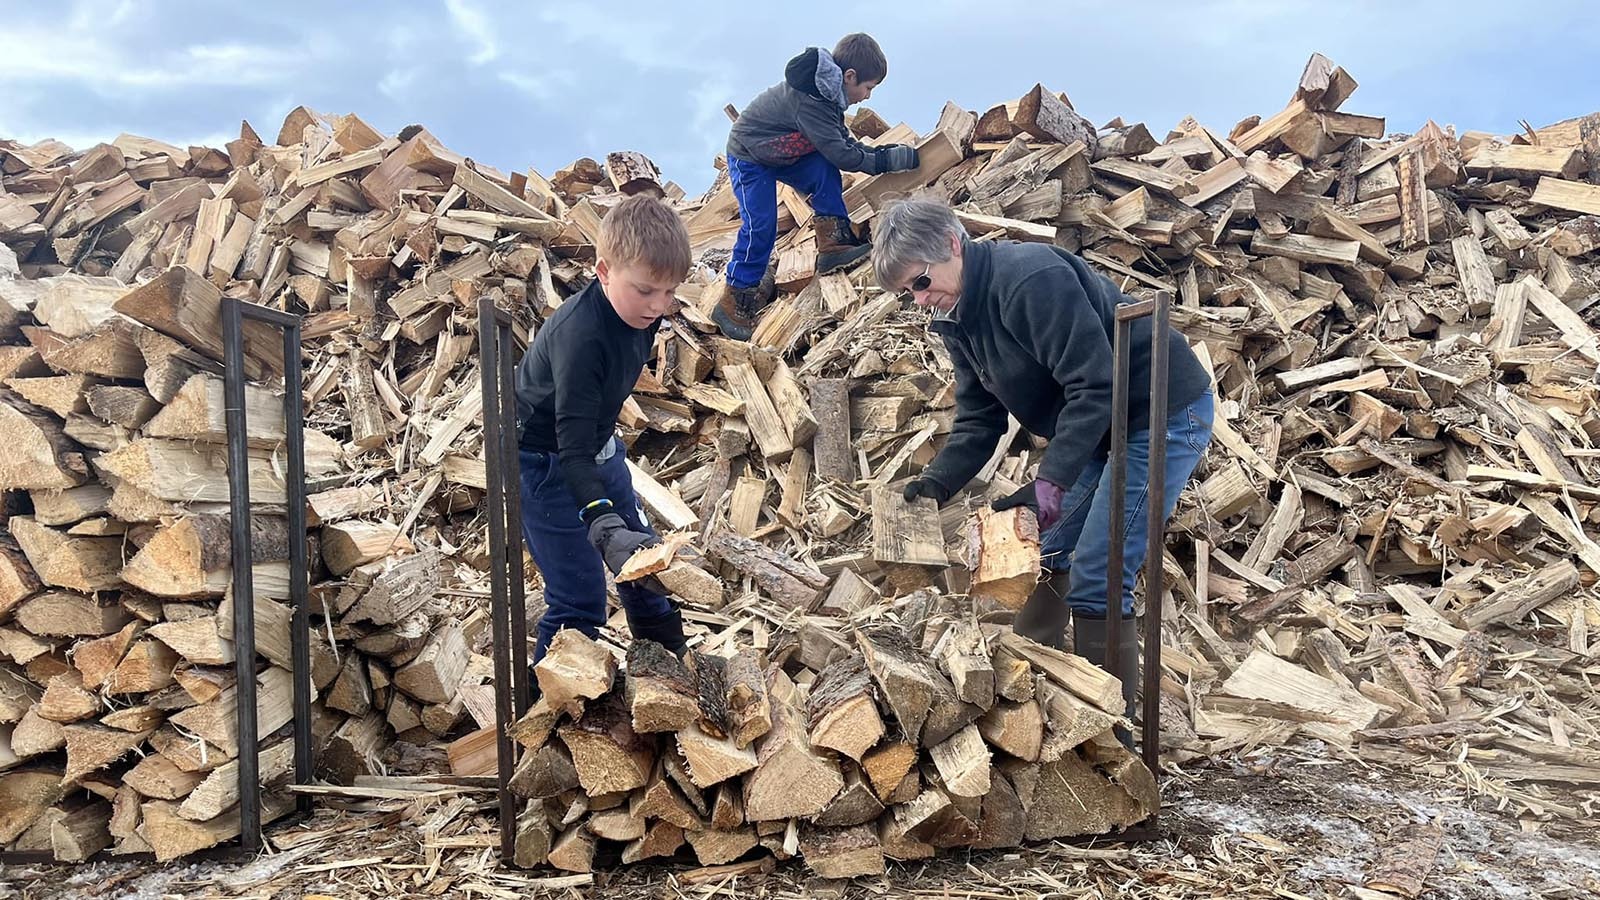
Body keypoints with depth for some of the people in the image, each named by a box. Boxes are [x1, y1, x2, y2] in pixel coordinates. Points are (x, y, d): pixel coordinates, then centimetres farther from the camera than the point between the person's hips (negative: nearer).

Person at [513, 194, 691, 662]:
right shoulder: (579, 337, -36)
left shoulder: (642, 309, -10)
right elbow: (573, 448, -38)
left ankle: (672, 665, 42)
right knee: (580, 597, -10)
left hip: (598, 444, 8)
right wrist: (605, 527, -48)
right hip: (543, 462, -8)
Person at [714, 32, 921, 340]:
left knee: (825, 172, -11)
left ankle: (832, 245, -8)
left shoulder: (826, 89, -5)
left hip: (777, 151, 9)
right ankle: (734, 303, -5)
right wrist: (887, 160, -25)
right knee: (760, 226, -14)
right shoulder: (809, 102, -33)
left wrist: (879, 152, -6)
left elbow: (842, 139, 5)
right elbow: (840, 153, -31)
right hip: (748, 156, -9)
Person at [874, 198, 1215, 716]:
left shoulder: (1030, 279, -27)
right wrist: (937, 482, -11)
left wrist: (1051, 483, -34)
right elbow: (979, 419, 5)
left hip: (1166, 416, -10)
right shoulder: (956, 315, 3)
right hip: (1099, 428, 10)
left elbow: (1094, 386, -30)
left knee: (1095, 580, -11)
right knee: (1046, 555, 15)